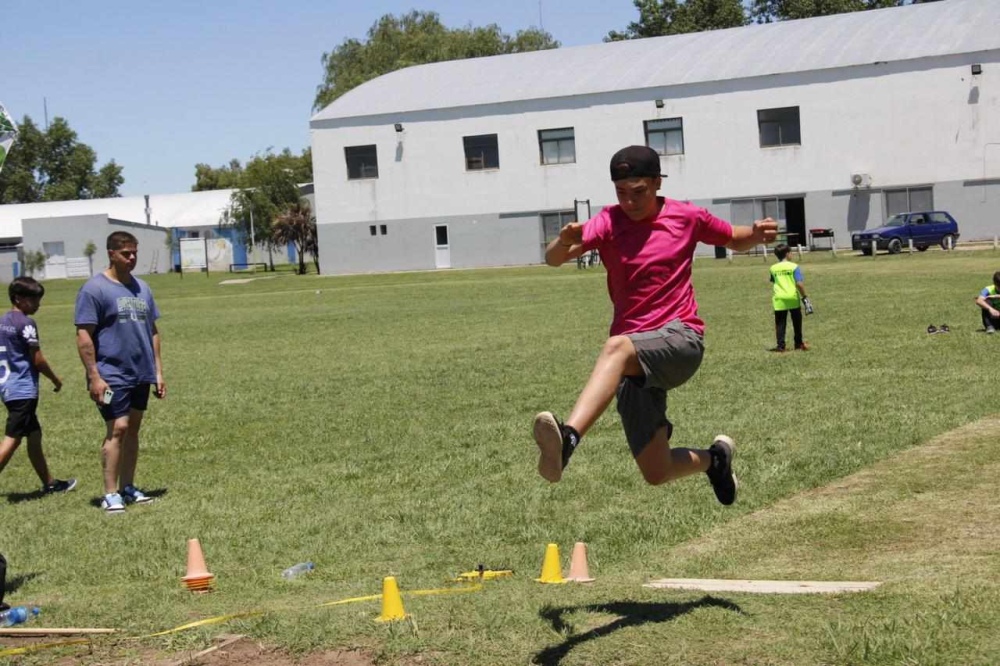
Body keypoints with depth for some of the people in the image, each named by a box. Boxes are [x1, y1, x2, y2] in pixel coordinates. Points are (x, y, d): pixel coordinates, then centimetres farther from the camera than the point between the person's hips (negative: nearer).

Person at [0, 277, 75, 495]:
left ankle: (49, 483, 26)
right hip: (23, 390, -9)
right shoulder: (26, 323, -14)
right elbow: (37, 360, -13)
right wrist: (55, 379, 1)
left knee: (34, 435, 17)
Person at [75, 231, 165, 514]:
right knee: (117, 429, -11)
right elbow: (84, 336, -12)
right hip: (112, 376, -7)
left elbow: (152, 332, 17)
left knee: (133, 429, 10)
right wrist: (94, 377, -16)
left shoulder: (141, 288, 12)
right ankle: (110, 495, -7)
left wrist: (158, 371, 13)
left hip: (141, 375, 7)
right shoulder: (94, 289, -9)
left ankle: (127, 488, 18)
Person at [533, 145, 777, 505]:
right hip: (635, 362, 3)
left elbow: (735, 239, 22)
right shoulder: (608, 222, 3)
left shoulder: (687, 217, 5)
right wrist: (565, 241, -35)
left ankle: (568, 439, -57)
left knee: (617, 348, -38)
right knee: (656, 474, 2)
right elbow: (553, 259, -11)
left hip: (680, 339, -3)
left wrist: (757, 233, -2)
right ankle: (713, 457, 36)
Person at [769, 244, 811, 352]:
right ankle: (799, 343, 24)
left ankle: (781, 345, -4)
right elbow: (799, 283, -13)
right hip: (793, 298, -1)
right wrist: (804, 297, -7)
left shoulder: (773, 268, 4)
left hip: (779, 299, 1)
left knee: (780, 323, 4)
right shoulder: (793, 266, -6)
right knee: (797, 322, 15)